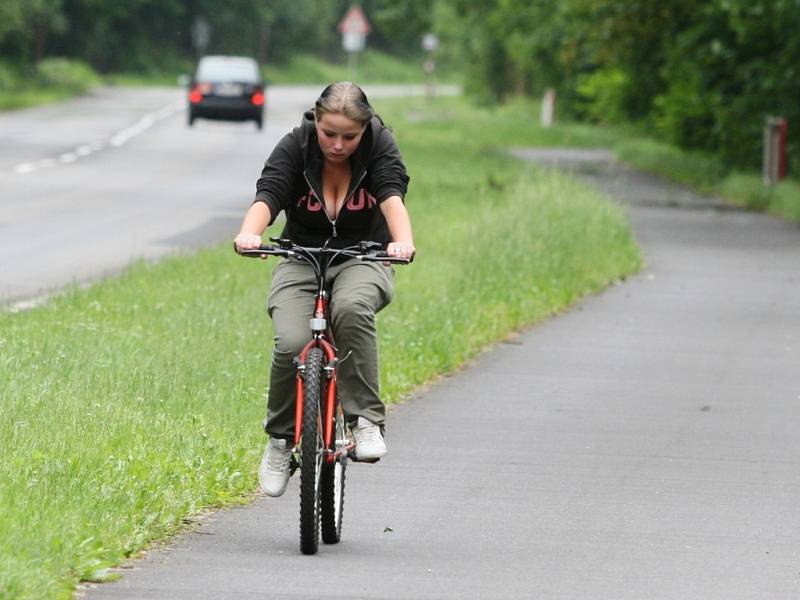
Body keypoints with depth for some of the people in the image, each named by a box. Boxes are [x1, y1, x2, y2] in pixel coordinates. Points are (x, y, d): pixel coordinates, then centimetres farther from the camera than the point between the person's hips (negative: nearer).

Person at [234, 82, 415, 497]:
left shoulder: (379, 146, -10)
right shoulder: (295, 147, -11)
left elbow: (392, 196, -27)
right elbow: (268, 195, -25)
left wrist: (403, 242, -48)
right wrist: (249, 233, -48)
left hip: (361, 260, -1)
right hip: (300, 261, 1)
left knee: (352, 308, -37)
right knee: (291, 344, -26)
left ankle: (365, 419, -27)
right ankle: (280, 439, -2)